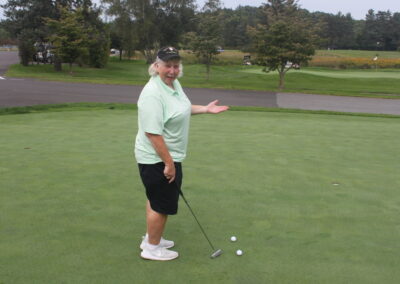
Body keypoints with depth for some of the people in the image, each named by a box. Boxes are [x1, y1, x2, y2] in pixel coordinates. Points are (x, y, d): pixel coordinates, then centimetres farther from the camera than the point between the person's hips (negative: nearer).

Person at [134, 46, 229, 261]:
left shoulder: (174, 83, 4)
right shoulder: (153, 94, -26)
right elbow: (153, 133, -28)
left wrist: (206, 109, 16)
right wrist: (168, 163, -26)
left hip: (168, 156, 10)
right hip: (158, 159, -10)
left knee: (156, 199, 22)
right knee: (163, 204, 3)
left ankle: (150, 239, 39)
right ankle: (152, 248, 20)